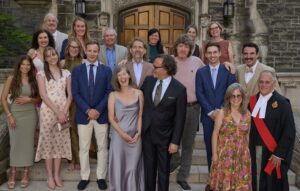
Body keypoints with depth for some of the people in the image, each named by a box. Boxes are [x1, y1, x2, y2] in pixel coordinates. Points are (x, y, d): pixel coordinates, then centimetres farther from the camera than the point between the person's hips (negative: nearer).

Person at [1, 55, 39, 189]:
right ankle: (13, 174, 14)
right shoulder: (11, 79, -2)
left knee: (28, 143, 5)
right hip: (15, 115, -1)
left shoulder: (34, 80, 4)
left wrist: (29, 99, -11)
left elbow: (39, 99, 10)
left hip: (30, 115, 2)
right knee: (14, 144, 2)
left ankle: (26, 174, 16)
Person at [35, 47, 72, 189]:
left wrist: (64, 111, -9)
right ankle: (50, 176, 9)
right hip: (48, 111, -2)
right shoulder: (41, 73, 3)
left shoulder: (66, 73, 10)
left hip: (63, 111, 2)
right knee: (48, 141, 0)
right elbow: (43, 95, -7)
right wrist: (57, 112, -15)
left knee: (60, 142, 5)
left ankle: (57, 175, 14)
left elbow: (70, 94, 6)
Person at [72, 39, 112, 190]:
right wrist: (87, 110, -13)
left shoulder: (106, 70, 3)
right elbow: (75, 93, -2)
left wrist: (98, 110, -12)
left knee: (102, 147, 8)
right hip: (83, 115, 0)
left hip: (101, 114, 0)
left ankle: (101, 177, 21)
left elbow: (109, 92, -2)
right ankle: (84, 177, 21)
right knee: (84, 148, 8)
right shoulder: (77, 70, 3)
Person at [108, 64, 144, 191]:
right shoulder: (113, 95, -1)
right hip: (118, 136, 0)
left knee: (133, 168, 7)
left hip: (135, 136, 1)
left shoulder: (138, 93, 2)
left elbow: (140, 115, 4)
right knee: (118, 167, 6)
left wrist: (138, 133, -7)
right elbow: (111, 118, -3)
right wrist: (123, 134, -11)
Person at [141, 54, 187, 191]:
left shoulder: (179, 89, -13)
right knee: (149, 168, 17)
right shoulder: (148, 81, -1)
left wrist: (175, 141, -12)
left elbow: (179, 118, -11)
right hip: (147, 133, 4)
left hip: (165, 136, -3)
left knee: (163, 169, 13)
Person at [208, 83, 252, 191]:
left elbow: (247, 134, 10)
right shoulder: (222, 113, -7)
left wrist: (247, 152, 8)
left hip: (242, 156, 3)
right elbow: (215, 134, -4)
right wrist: (214, 153, -6)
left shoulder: (247, 114, 3)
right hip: (224, 155, -3)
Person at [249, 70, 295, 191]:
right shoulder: (252, 100, 5)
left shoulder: (282, 103, -11)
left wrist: (279, 153, -15)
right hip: (254, 150, 5)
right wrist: (247, 147, 4)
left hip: (272, 152, -4)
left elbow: (289, 131, -13)